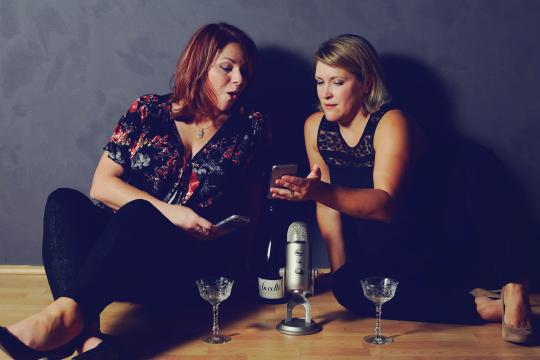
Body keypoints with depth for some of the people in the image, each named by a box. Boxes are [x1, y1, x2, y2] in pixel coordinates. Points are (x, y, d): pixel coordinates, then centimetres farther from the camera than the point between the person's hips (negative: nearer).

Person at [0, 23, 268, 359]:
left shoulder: (249, 129, 9)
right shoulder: (148, 111, 8)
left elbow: (250, 209, 17)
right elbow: (102, 184, 0)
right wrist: (167, 211, -12)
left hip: (196, 266, -2)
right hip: (122, 258, 2)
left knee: (136, 213, -33)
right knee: (64, 201, -26)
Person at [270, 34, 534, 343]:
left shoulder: (391, 123, -18)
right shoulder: (316, 127, 0)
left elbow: (387, 204, -32)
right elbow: (329, 203, 4)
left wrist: (319, 192, -47)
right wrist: (340, 271, -3)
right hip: (377, 253, 5)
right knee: (348, 286, -29)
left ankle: (510, 285, -30)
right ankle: (482, 306, -22)